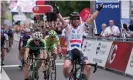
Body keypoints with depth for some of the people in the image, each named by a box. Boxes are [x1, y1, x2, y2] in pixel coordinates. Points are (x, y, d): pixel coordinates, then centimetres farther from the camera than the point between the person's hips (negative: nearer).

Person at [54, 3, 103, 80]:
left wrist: (98, 10, -4)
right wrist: (58, 12, -36)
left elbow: (91, 19, 2)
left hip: (79, 52, 3)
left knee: (88, 67, -18)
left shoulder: (82, 27, 7)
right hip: (70, 52, -3)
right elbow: (62, 21, -19)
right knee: (66, 67, -27)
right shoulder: (68, 27, -1)